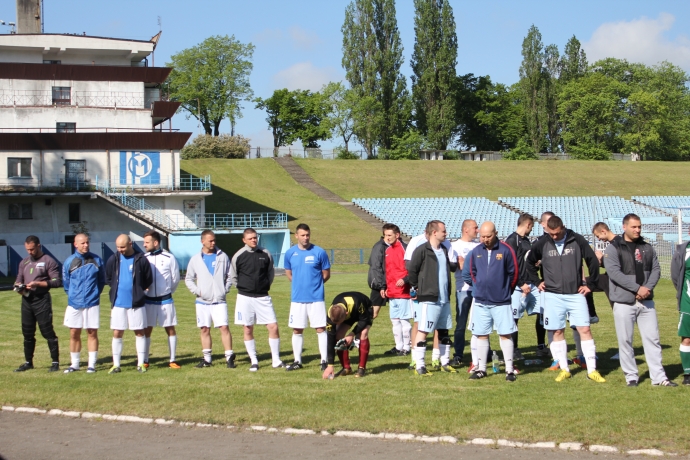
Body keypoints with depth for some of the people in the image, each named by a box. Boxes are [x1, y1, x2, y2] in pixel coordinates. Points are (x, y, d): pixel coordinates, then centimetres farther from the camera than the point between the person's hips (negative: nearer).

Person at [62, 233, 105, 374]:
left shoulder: (97, 260, -1)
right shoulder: (69, 262, -2)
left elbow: (102, 281, 11)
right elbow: (66, 283, 11)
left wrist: (95, 293, 8)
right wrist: (73, 295, 11)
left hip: (92, 303, -1)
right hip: (74, 304, 1)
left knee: (92, 333, 2)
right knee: (74, 334, 6)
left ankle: (92, 364, 8)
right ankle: (74, 364, 16)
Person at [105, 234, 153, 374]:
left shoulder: (141, 260, -6)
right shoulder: (113, 259, 1)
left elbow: (148, 280, 3)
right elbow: (108, 278, 14)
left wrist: (138, 291, 4)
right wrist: (118, 289, 9)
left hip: (136, 303, -2)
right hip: (118, 303, 2)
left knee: (139, 332, 5)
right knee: (117, 334, 3)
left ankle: (141, 363, 13)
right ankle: (116, 365, 11)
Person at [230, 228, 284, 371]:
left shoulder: (265, 254, 2)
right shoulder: (238, 256, -4)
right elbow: (233, 276, 7)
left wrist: (265, 286, 8)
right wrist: (243, 288, 5)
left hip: (263, 297, 1)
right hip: (245, 298, -1)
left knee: (273, 327, -5)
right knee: (248, 330, 4)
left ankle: (276, 360, 5)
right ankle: (254, 362, 14)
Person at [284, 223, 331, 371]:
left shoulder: (319, 252, -6)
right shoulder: (290, 253, 3)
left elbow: (326, 274, 3)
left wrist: (314, 284, 6)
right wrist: (299, 284, 9)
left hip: (316, 298, -3)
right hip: (297, 298, 3)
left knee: (321, 329, -2)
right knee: (297, 330, 8)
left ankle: (324, 361, 4)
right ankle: (297, 361, 18)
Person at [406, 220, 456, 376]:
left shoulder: (444, 250, 13)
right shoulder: (422, 250, -11)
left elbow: (450, 266, 20)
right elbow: (411, 271, -10)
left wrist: (457, 264, 4)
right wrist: (418, 287, -4)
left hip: (444, 299, 8)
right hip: (429, 299, -8)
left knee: (444, 331, 14)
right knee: (423, 331, -5)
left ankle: (445, 363, 23)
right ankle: (419, 365, -2)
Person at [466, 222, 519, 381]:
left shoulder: (506, 250, -8)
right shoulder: (476, 252, 3)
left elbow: (514, 273, 0)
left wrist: (505, 290, 9)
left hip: (502, 302, -3)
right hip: (481, 302, 3)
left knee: (506, 334, -1)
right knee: (481, 335, 7)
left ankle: (510, 369, 5)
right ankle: (481, 368, 16)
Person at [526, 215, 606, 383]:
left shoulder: (577, 240, -5)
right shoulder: (542, 244, 0)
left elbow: (593, 261, 2)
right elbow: (529, 263, 16)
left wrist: (591, 284, 2)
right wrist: (537, 282, 10)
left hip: (576, 294, -1)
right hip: (553, 295, 1)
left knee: (585, 330, -5)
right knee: (557, 332, 4)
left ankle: (592, 370, 1)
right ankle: (564, 369, 14)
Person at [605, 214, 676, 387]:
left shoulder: (647, 248, 12)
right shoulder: (613, 248, -4)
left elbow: (656, 269, 7)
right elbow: (614, 272, -15)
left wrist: (647, 288, -12)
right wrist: (637, 288, -20)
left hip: (646, 302, 4)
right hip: (624, 302, -4)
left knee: (652, 339, 4)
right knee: (625, 340, 1)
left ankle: (658, 377, 9)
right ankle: (631, 376, 11)